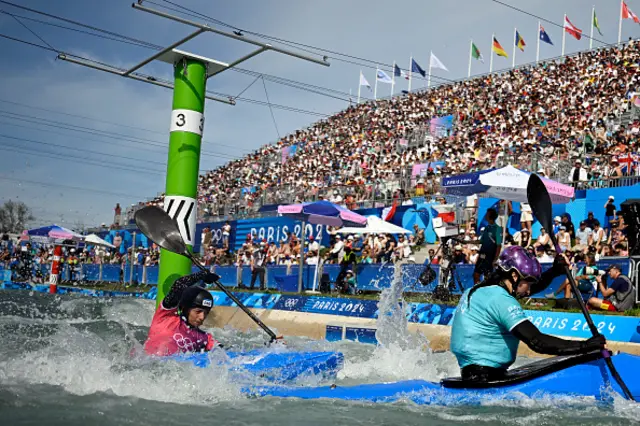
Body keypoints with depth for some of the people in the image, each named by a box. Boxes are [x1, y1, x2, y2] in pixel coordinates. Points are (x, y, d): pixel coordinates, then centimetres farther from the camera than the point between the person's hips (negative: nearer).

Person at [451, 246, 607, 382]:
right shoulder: (501, 300, -15)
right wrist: (585, 346, -20)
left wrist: (555, 271, 15)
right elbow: (537, 341, -22)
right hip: (484, 376, -10)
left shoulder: (479, 290, 14)